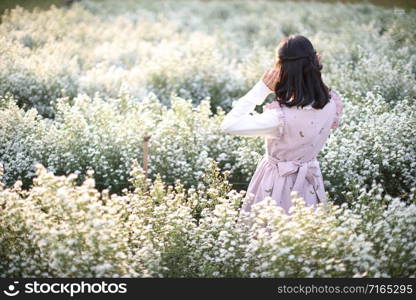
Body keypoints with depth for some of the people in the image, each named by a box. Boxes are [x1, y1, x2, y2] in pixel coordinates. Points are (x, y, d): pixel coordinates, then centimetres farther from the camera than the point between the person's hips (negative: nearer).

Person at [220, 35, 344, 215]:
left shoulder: (280, 118, -34)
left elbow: (228, 125, -27)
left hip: (277, 185, -5)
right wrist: (312, 72, -4)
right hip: (309, 184, 6)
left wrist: (261, 88, -25)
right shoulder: (332, 104, -17)